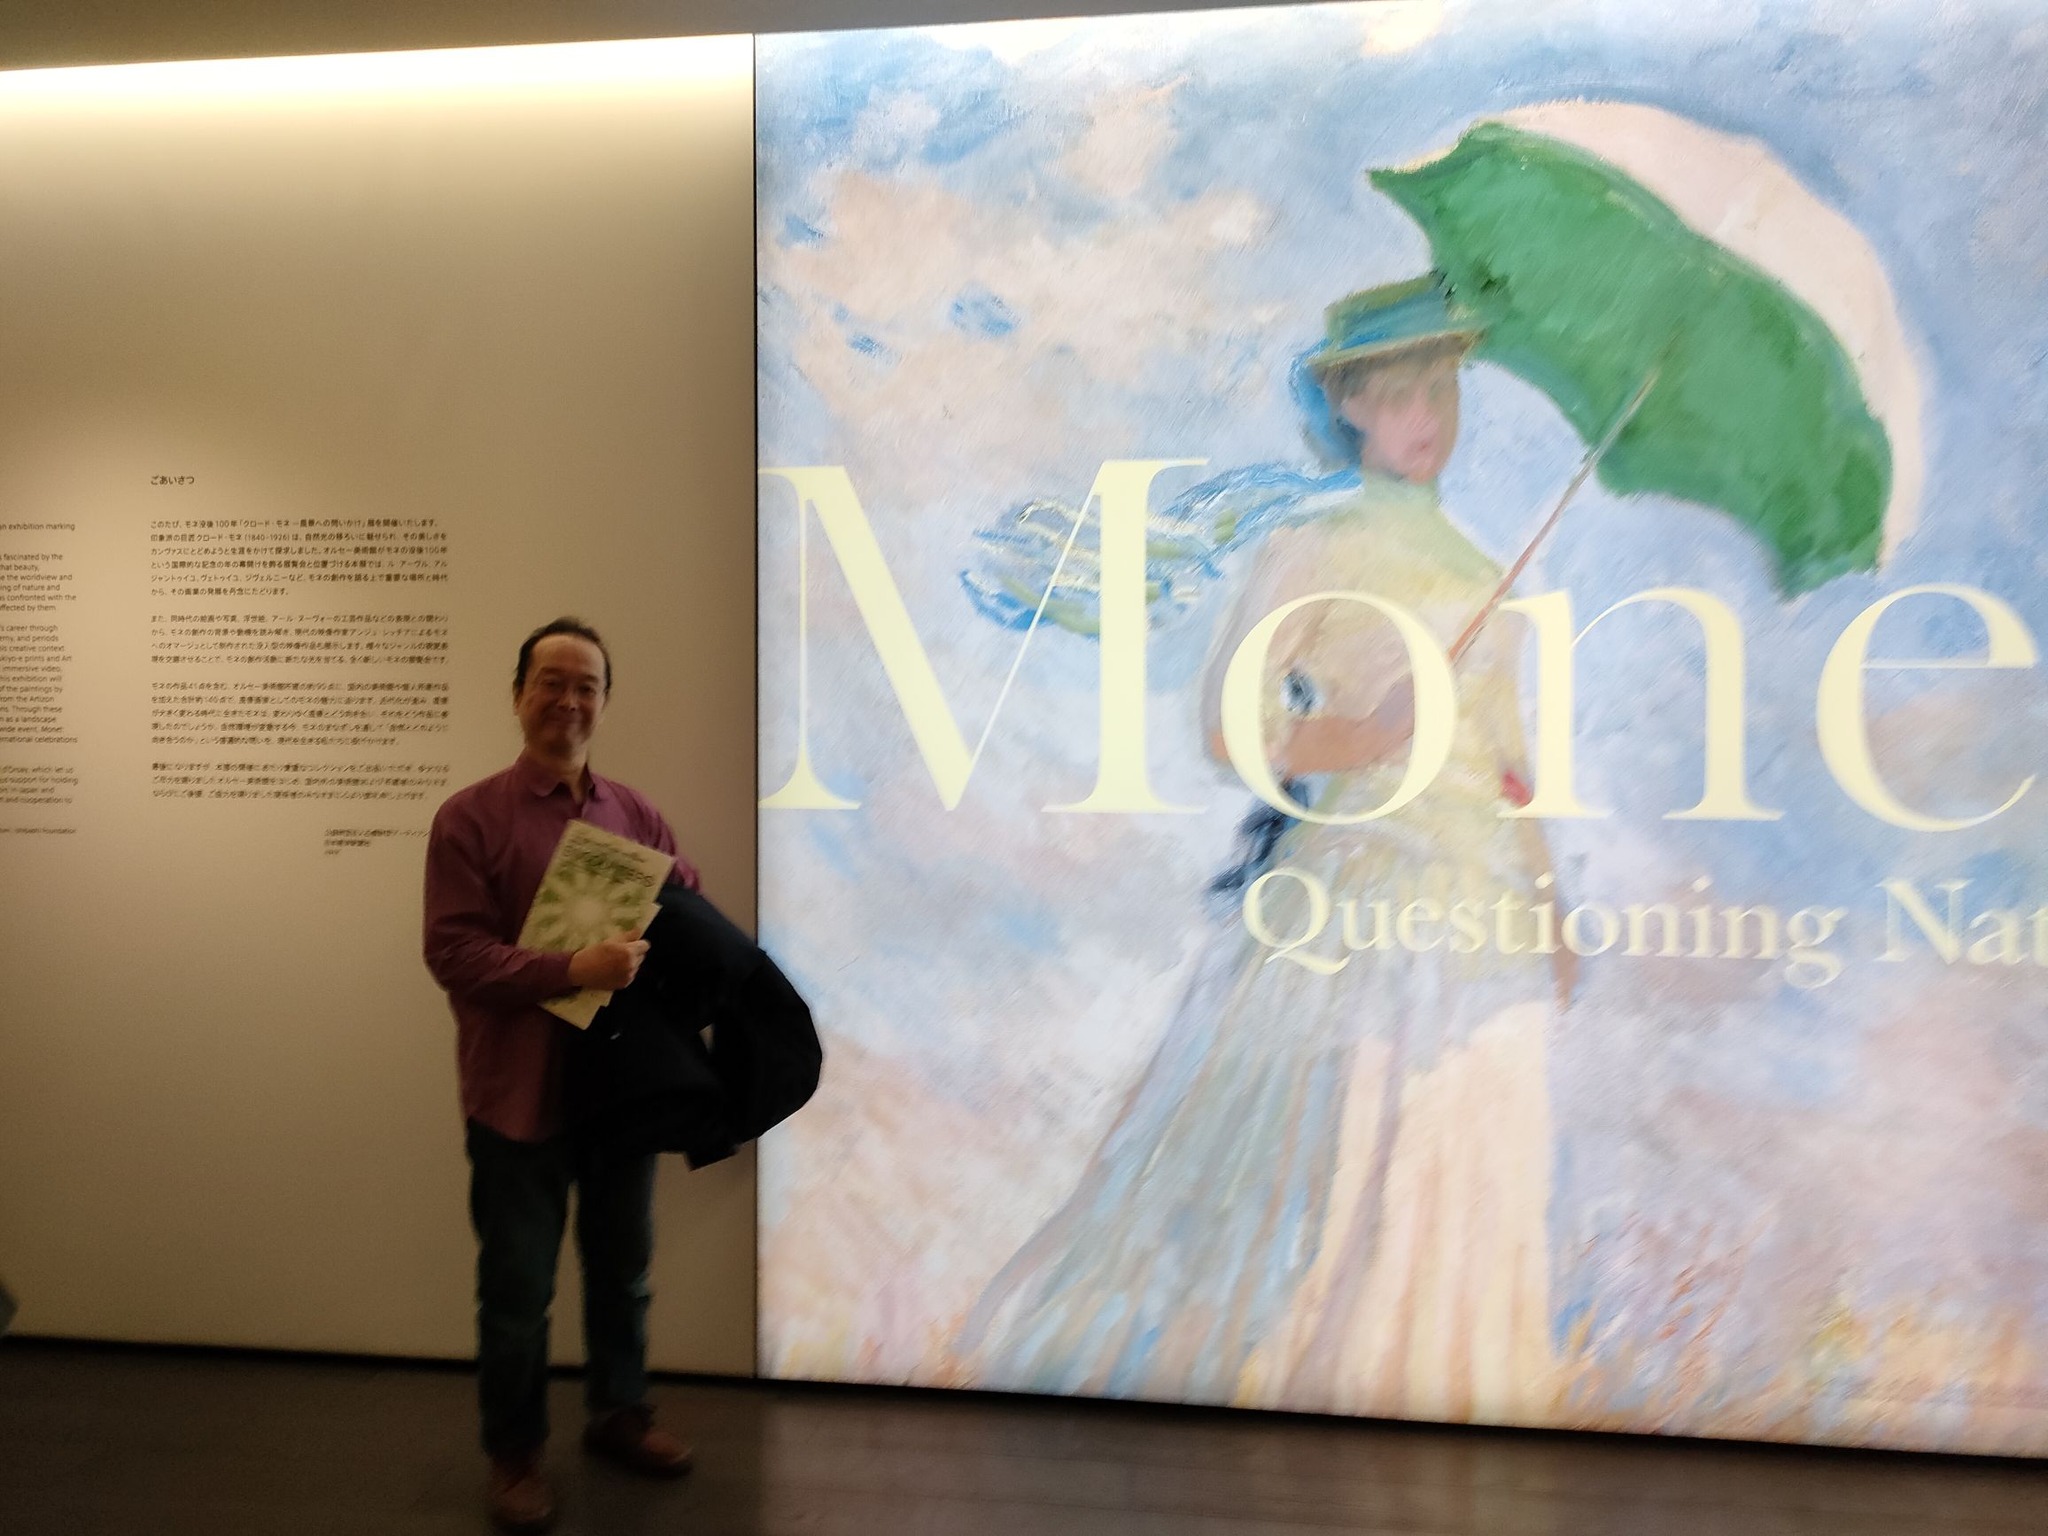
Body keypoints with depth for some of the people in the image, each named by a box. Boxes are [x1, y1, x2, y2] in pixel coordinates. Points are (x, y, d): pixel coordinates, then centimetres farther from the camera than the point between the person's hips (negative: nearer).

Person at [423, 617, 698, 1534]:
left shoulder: (637, 816, 4)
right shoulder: (470, 817, -9)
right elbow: (452, 953, -16)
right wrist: (571, 971, -27)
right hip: (519, 1096, -4)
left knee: (622, 1272, 20)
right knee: (516, 1290, 11)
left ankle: (619, 1416, 41)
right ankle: (514, 1455, 32)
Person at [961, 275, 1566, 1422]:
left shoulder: (1472, 563, 15)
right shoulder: (1317, 544, -4)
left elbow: (1506, 758, 18)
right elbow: (1229, 723, -11)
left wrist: (1548, 907, 15)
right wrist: (1371, 738, -24)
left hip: (1482, 900, 7)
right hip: (1360, 881, -7)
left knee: (1463, 1175, 12)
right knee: (1327, 1159, -3)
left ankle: (1421, 1386, 29)